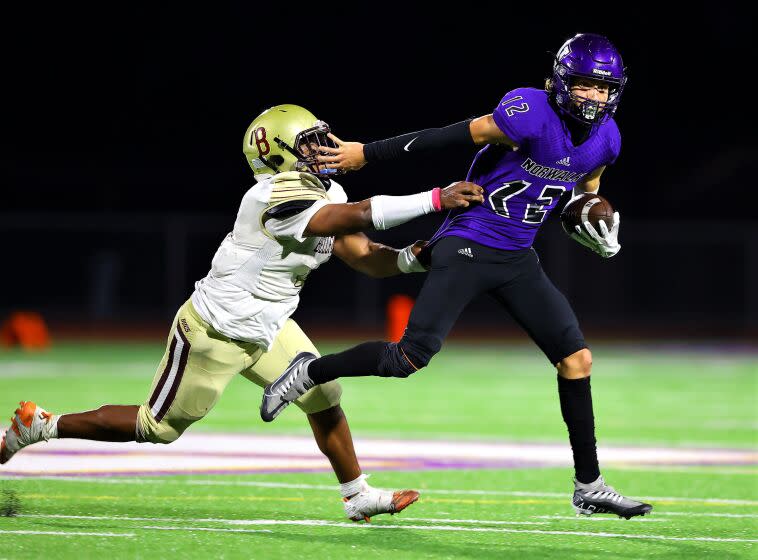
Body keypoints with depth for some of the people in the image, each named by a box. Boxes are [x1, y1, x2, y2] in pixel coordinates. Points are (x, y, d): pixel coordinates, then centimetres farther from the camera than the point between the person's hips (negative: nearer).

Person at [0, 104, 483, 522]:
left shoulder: (327, 195, 1)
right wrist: (433, 200, -38)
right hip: (215, 332, -9)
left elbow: (365, 258, -2)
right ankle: (40, 426, 15)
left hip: (265, 330, 9)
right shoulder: (279, 199, -29)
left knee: (324, 397, 2)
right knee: (158, 428, 2)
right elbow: (360, 215, -37)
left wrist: (410, 258, -22)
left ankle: (358, 496, 17)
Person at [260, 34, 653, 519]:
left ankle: (589, 487, 9)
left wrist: (592, 216, 3)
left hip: (517, 260, 7)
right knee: (410, 359, -14)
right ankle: (310, 372, 11)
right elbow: (450, 137, -19)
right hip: (467, 249, -7)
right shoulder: (530, 114, -22)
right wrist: (364, 154, -17)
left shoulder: (605, 138, 1)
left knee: (577, 358, 0)